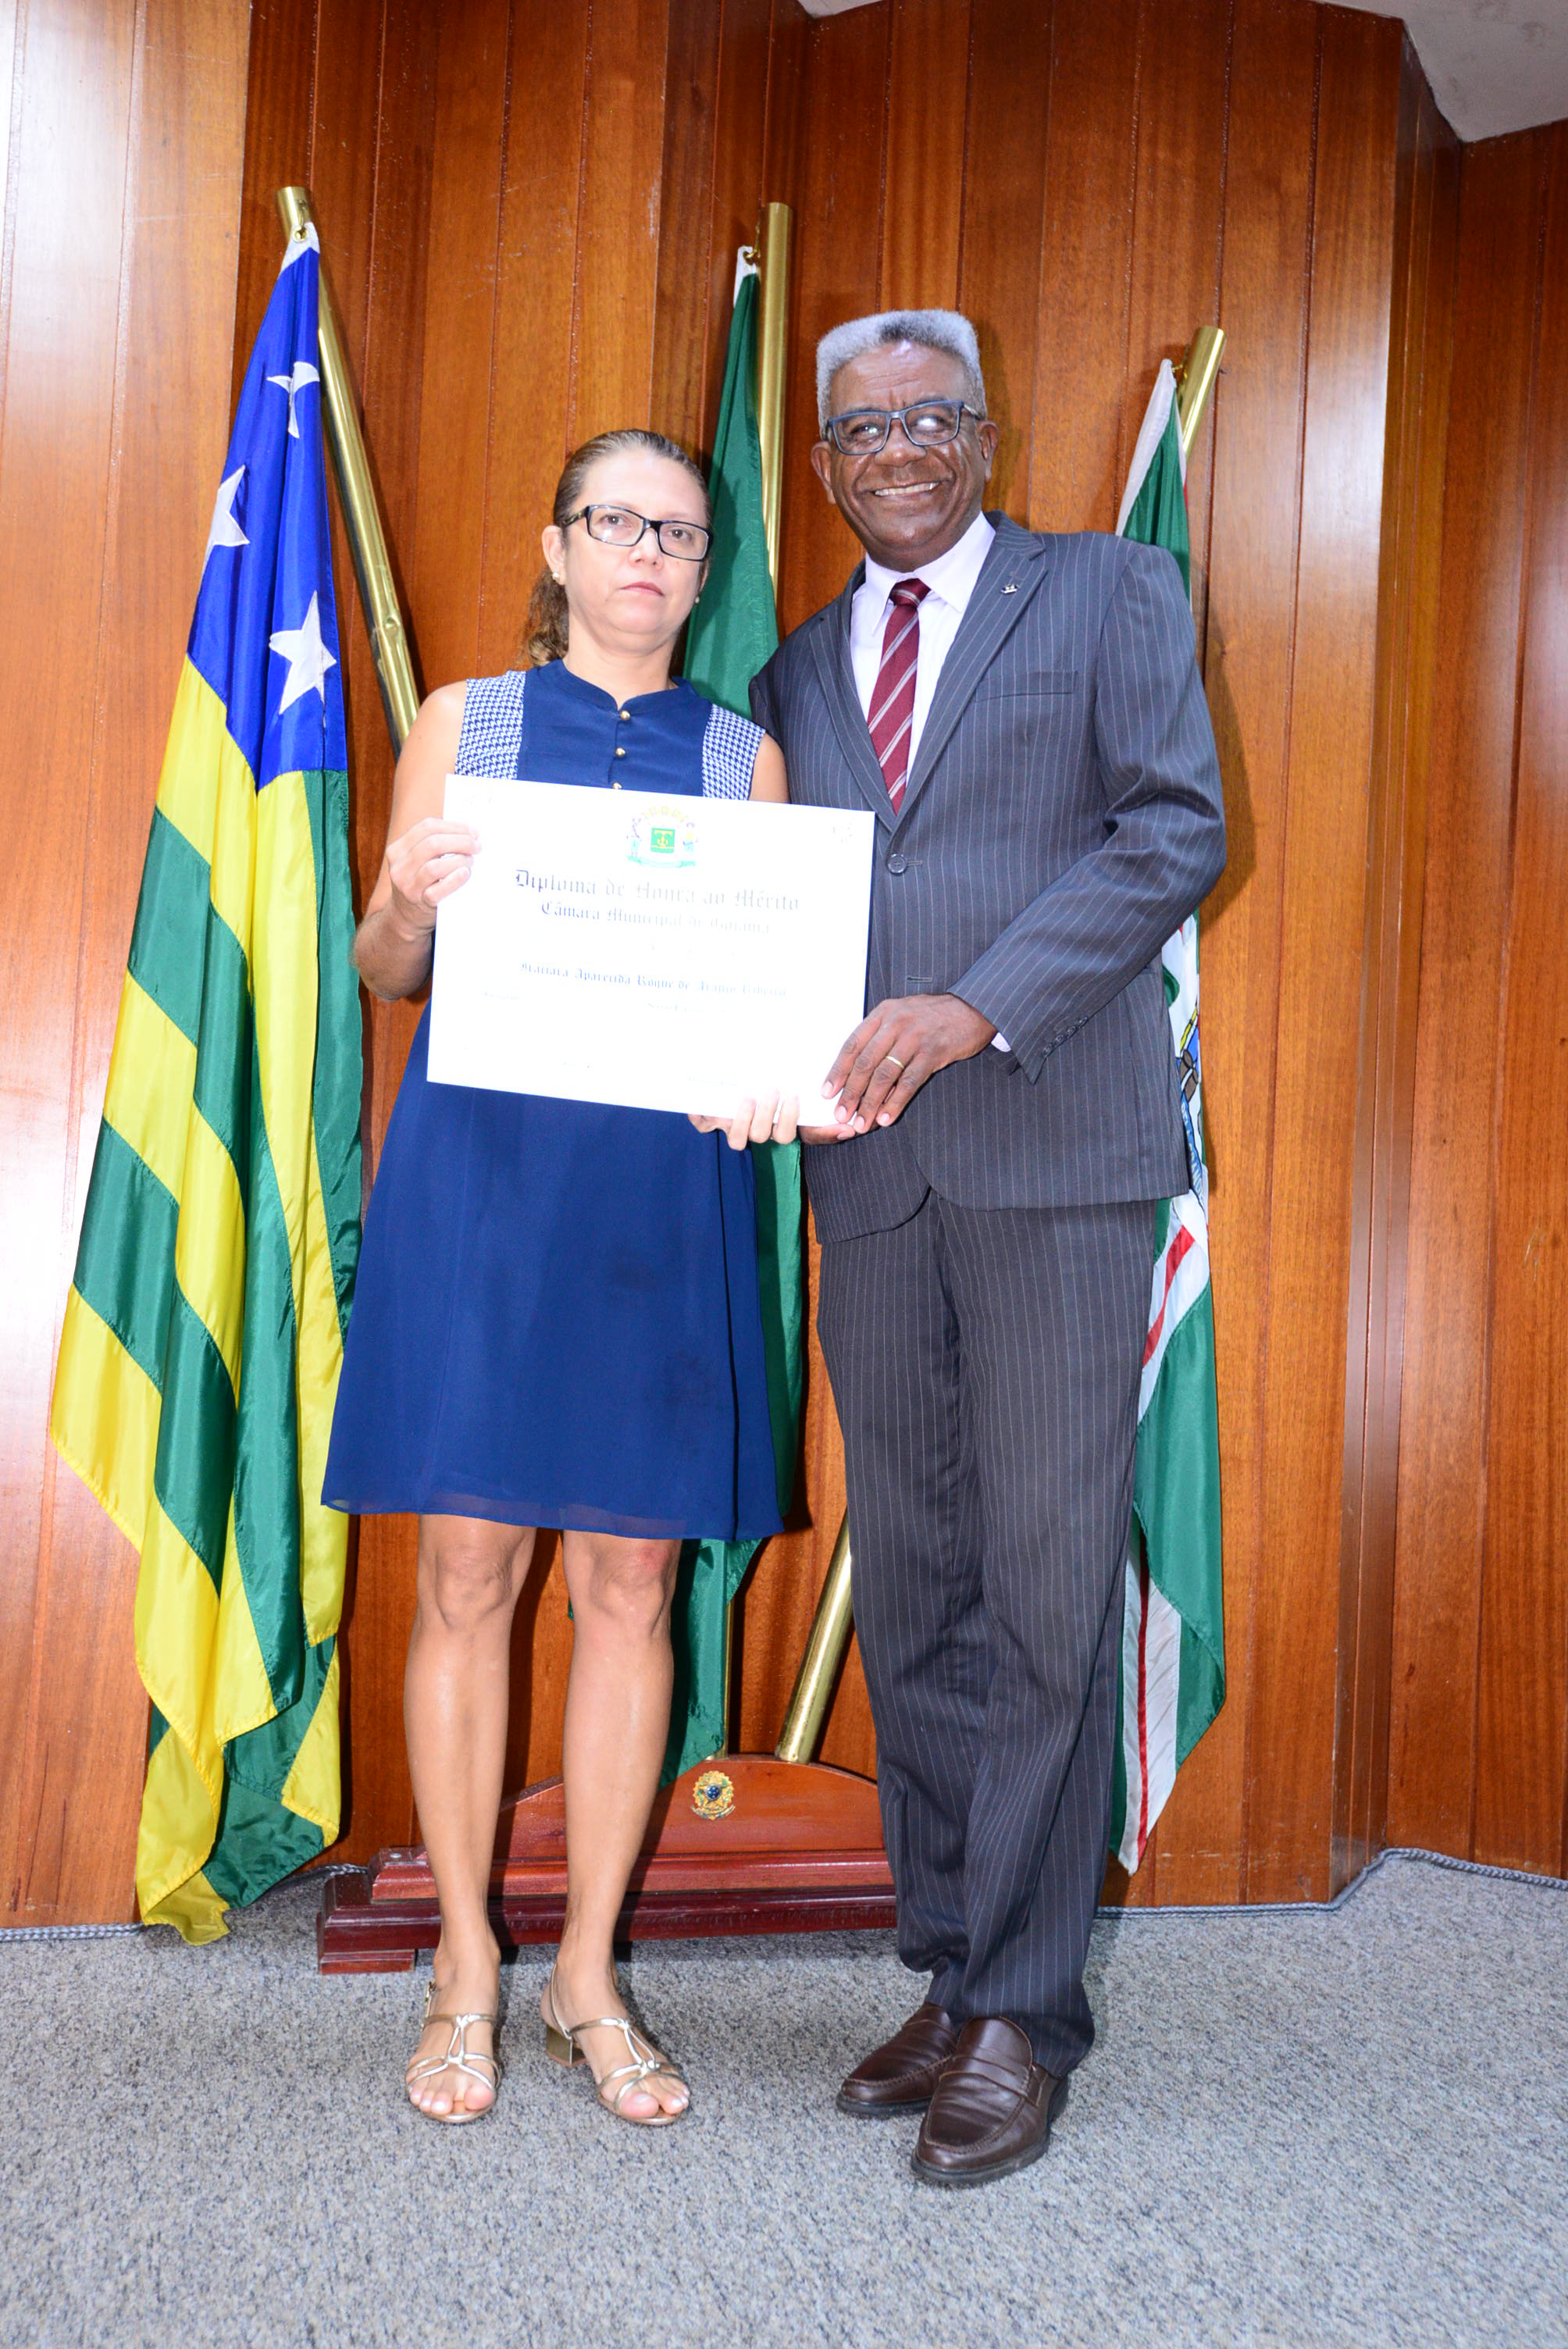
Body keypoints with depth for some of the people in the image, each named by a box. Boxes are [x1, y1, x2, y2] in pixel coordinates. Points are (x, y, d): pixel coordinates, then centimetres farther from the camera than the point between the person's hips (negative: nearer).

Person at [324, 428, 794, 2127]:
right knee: (468, 1569, -1)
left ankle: (588, 1972, 16)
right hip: (477, 1173, -1)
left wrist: (769, 1071, -11)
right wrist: (410, 904, -12)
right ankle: (465, 1965, 15)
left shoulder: (743, 754, 14)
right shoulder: (463, 722, 12)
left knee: (631, 1580, 2)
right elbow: (385, 970, 10)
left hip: (663, 1191, 1)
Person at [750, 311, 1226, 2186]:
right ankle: (951, 1974, 20)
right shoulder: (796, 674, 19)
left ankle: (1024, 2011, 9)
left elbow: (1176, 824, -5)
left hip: (1057, 1149, -4)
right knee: (911, 1593, 8)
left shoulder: (1109, 591, 7)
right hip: (874, 1168, 5)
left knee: (1046, 1590, -3)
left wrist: (976, 1007, -16)